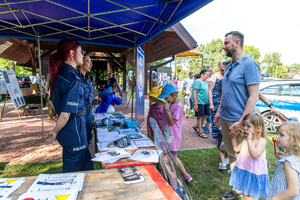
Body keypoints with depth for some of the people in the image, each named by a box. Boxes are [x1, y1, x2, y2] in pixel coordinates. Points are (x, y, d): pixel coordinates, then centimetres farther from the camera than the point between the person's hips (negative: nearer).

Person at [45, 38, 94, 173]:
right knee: (73, 170, 11)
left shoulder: (60, 74, 6)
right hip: (74, 128, -9)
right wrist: (55, 132, -7)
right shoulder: (73, 80, -23)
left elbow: (53, 101, 16)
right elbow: (65, 115, -24)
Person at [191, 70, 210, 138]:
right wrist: (196, 104, -20)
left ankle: (197, 126, 27)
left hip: (206, 102, 9)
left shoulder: (205, 82, 14)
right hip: (200, 102, -9)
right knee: (200, 116, 1)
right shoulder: (198, 81, -12)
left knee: (207, 114, 13)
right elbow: (194, 93, -16)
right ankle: (200, 132, 13)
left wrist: (209, 102, 18)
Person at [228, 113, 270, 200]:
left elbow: (255, 155, -32)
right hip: (243, 171, 7)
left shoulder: (261, 140, -19)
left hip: (253, 174, -7)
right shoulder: (244, 138, 3)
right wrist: (234, 138, 4)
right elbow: (237, 149, 12)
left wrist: (249, 140, -34)